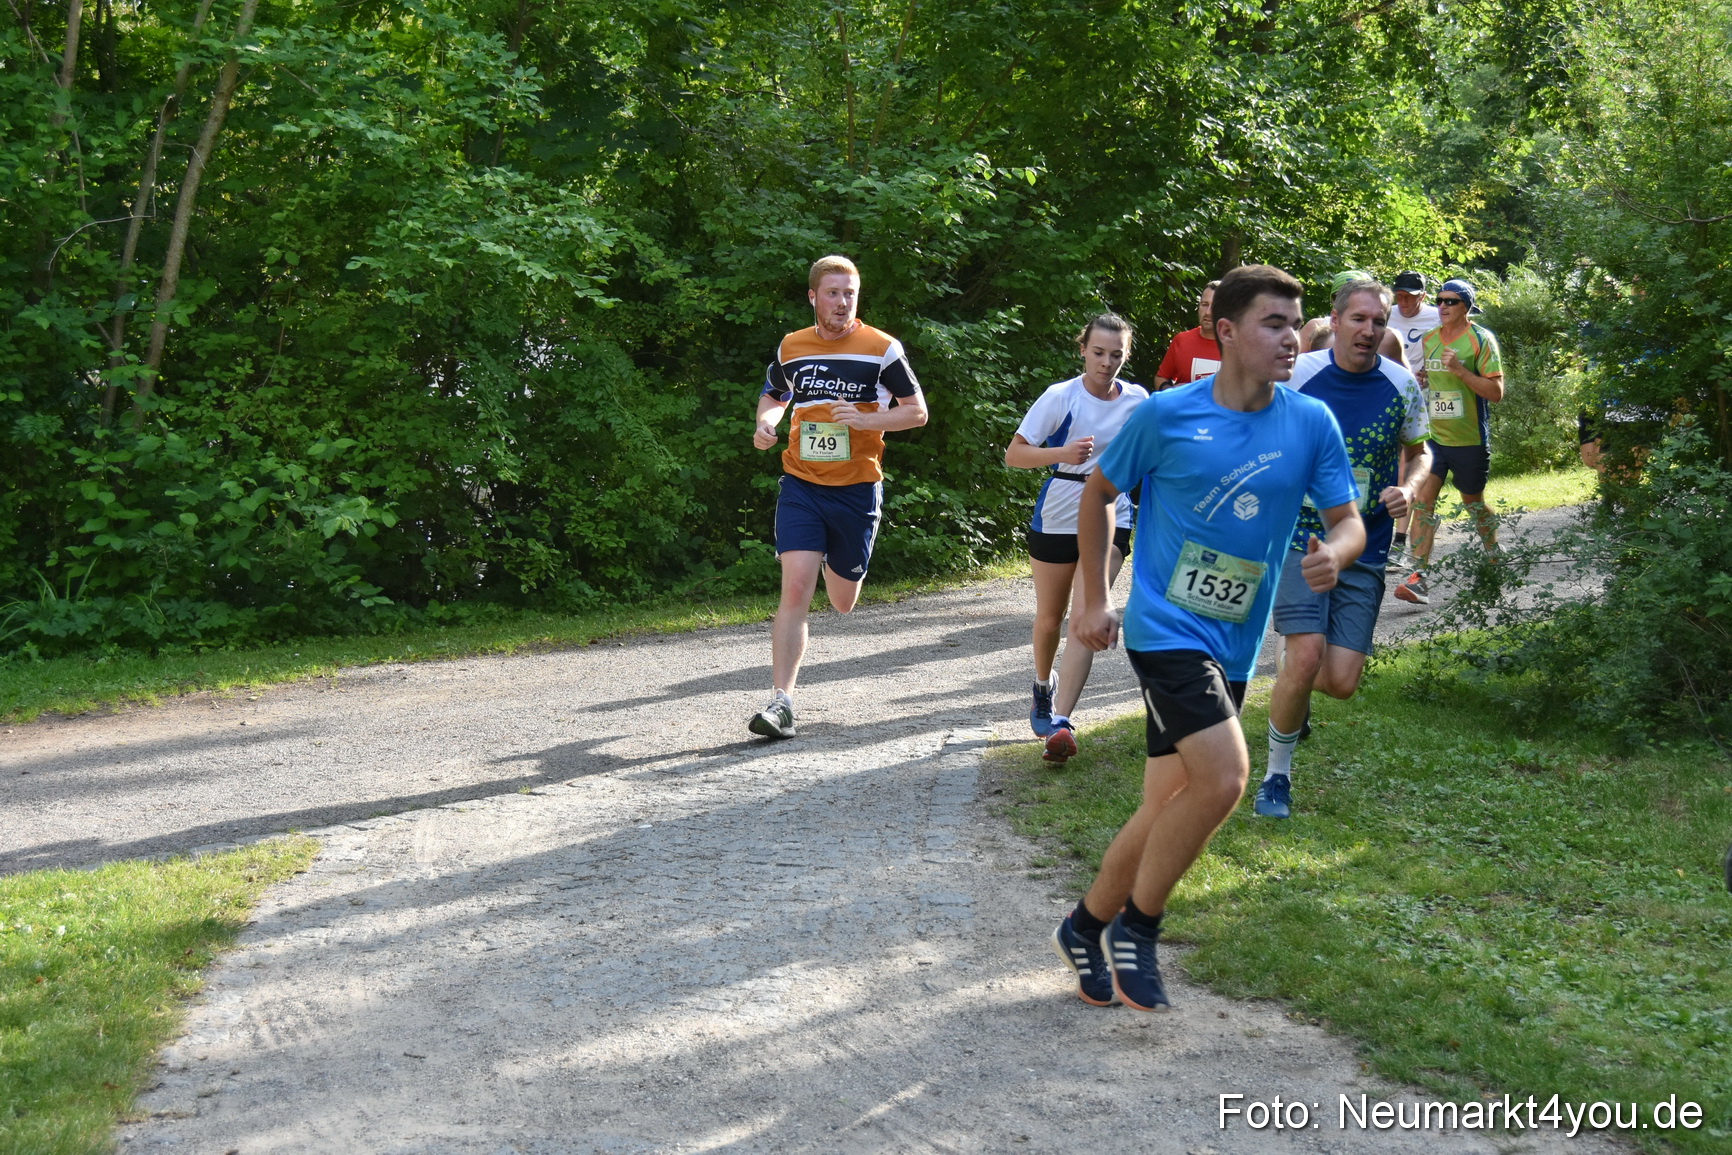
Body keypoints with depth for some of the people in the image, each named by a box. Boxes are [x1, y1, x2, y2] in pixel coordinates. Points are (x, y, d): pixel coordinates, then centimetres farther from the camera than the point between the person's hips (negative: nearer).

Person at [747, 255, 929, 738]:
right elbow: (773, 396, 24)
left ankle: (834, 563, 50)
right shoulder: (790, 349, 6)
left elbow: (917, 411, 1)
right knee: (795, 589, -15)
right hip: (801, 485, 1)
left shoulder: (881, 348, -3)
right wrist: (765, 424, 0)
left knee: (842, 603, 12)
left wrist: (866, 420, -16)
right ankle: (782, 702, -13)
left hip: (857, 488, -1)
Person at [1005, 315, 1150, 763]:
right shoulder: (1061, 397, -10)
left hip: (1110, 519, 1)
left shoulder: (1137, 400, 1)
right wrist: (1062, 453, -26)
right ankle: (1043, 687, 42)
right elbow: (1013, 454, -11)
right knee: (1049, 618, 11)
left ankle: (1061, 722, -18)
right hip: (1056, 519, -1)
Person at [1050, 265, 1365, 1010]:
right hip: (1166, 628, -5)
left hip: (1233, 644, 5)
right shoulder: (1166, 415, -8)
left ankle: (1087, 928, 30)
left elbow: (1348, 521, 5)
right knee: (1223, 779, -21)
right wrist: (1094, 601, 4)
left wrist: (1334, 553, -19)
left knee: (1171, 807, 9)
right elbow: (1098, 494, 5)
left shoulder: (1311, 423, 0)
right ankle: (1136, 928, -1)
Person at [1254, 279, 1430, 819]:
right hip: (1301, 537, -3)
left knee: (1341, 681, -5)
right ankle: (1277, 775, 3)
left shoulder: (1403, 386, 0)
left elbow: (1418, 452, 15)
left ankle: (1292, 677, 34)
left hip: (1365, 551, 3)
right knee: (1306, 657, -19)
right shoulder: (1297, 374, -7)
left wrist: (1409, 488, -6)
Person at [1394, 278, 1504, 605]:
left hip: (1470, 439, -4)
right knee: (1423, 499, -11)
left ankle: (1495, 559, 38)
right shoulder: (1428, 339, 9)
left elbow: (1496, 392, -11)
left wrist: (1461, 370, -21)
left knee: (1473, 501, 12)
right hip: (1433, 435, 4)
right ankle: (1418, 578, -15)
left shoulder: (1481, 339, -6)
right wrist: (1417, 381, 4)